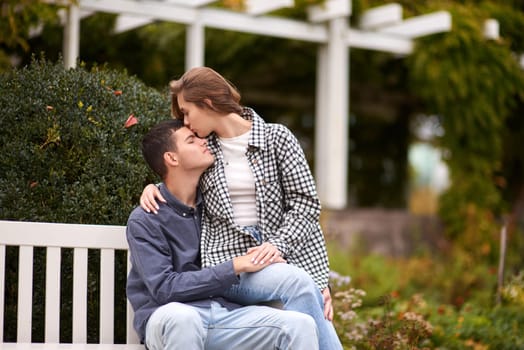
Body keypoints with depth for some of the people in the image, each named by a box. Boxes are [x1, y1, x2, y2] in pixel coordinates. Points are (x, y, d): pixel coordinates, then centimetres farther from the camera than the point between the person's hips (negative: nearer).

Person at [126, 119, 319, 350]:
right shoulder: (144, 220, -2)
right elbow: (164, 288, -12)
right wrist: (236, 266, -12)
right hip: (167, 319, -4)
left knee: (301, 325, -21)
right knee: (181, 317, -42)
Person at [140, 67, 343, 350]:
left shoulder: (276, 138, 7)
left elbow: (305, 202, 1)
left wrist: (279, 244, -14)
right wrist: (152, 188, 12)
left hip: (283, 256, 0)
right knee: (297, 282, -31)